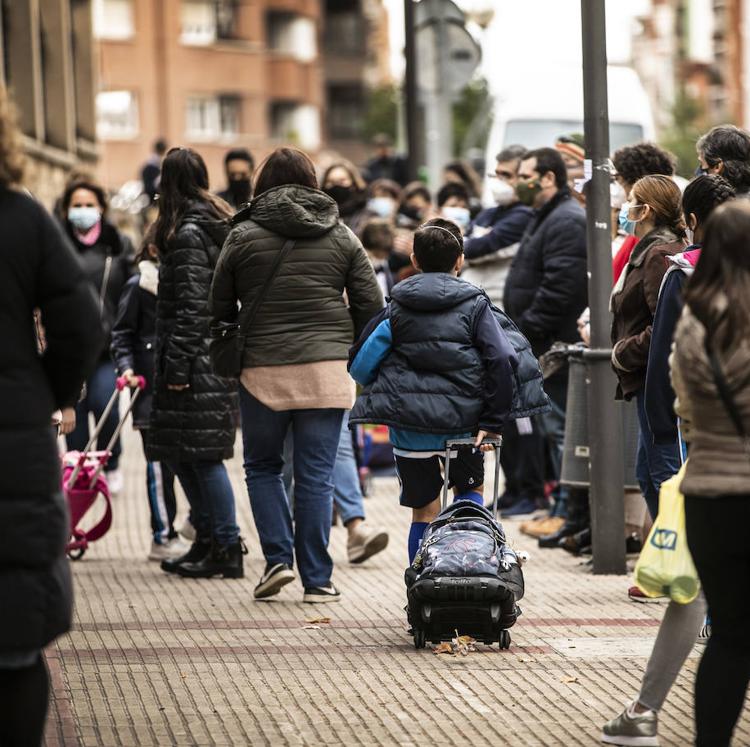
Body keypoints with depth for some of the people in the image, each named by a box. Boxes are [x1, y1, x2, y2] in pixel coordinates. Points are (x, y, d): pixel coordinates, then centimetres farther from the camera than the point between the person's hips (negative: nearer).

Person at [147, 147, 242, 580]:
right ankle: (207, 540, 18)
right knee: (179, 451, 14)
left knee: (201, 454, -6)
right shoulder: (220, 227, 16)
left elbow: (191, 305, -17)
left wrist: (177, 365, -18)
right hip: (219, 355, 9)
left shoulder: (188, 234, -12)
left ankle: (227, 549, -4)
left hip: (197, 358, -9)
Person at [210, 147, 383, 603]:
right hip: (328, 368, 1)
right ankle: (317, 579, 4)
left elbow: (220, 307, 4)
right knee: (316, 475, 4)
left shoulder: (244, 236, 0)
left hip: (263, 371, -1)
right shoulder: (341, 236, 5)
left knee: (263, 466, 15)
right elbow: (371, 304, 5)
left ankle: (278, 558, 2)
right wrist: (352, 351, 18)